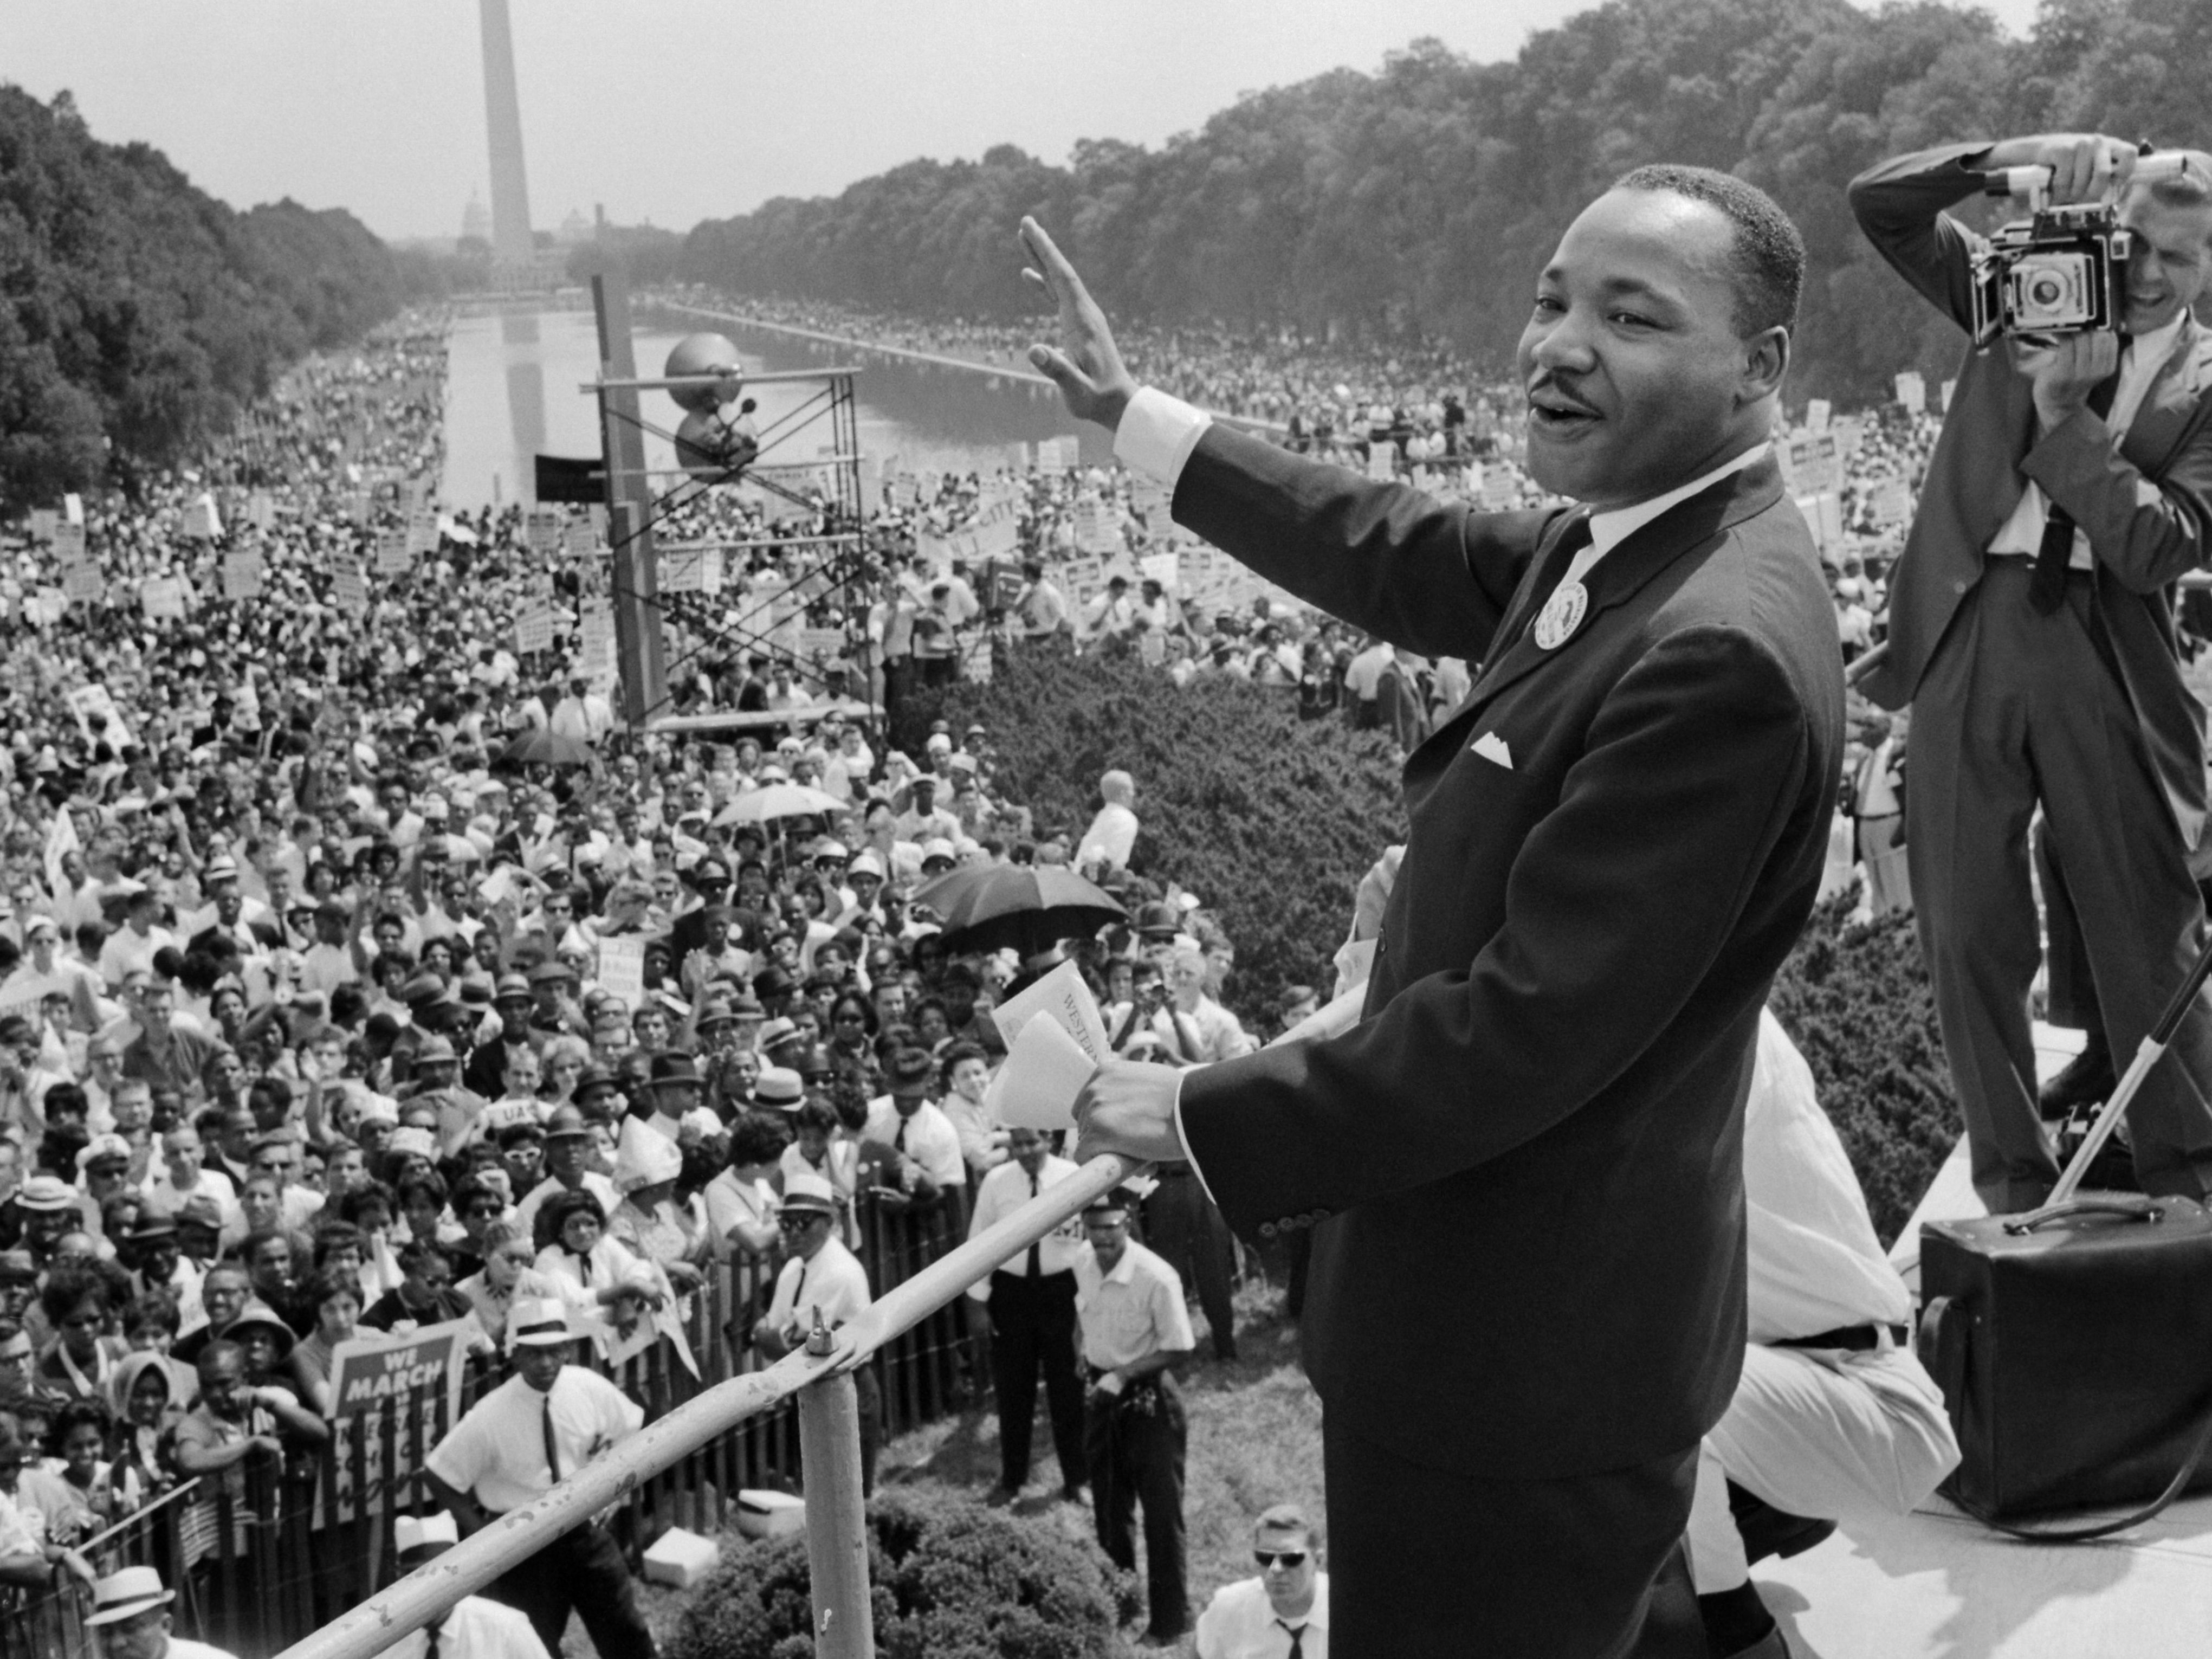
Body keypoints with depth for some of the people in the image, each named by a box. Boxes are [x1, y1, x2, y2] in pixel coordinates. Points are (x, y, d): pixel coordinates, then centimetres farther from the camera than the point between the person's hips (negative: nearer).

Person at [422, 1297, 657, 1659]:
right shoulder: (490, 1417, -20)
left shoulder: (591, 1389, -11)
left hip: (585, 1530, 3)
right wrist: (482, 1532, -11)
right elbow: (439, 1476, -10)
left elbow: (630, 1433, 8)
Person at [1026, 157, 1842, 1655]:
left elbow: (1524, 1034, -28)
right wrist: (1132, 413, 22)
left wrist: (1205, 1118, -17)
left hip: (1524, 1356, -9)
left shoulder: (1723, 651, -28)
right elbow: (1403, 558, 18)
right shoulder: (1624, 542, 2)